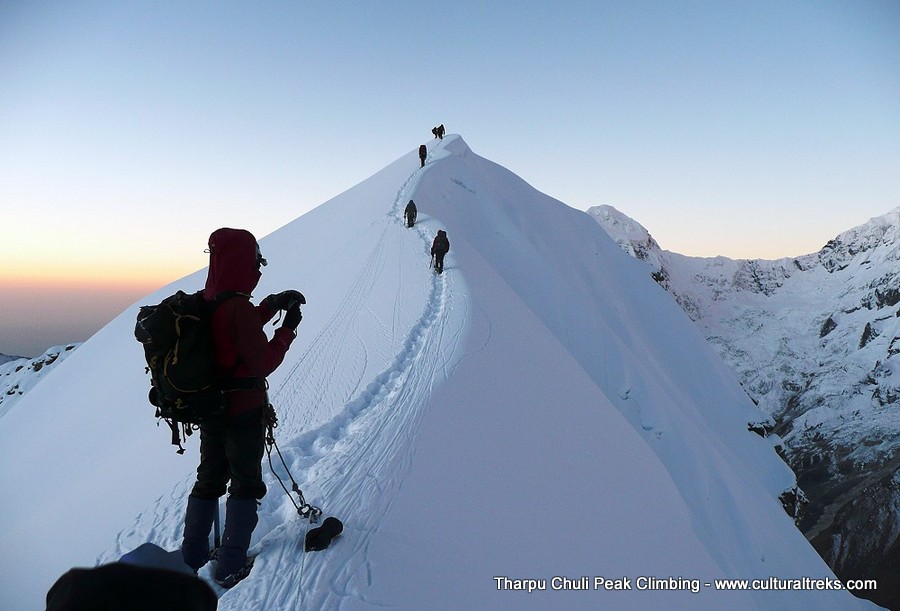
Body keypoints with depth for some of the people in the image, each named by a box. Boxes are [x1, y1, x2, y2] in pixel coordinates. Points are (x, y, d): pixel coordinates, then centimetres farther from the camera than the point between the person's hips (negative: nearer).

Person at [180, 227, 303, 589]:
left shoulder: (204, 302, 1)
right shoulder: (238, 307, -25)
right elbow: (263, 362, -21)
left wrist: (271, 305, 7)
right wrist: (288, 328, -10)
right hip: (243, 413, -8)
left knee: (209, 480, 22)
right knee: (245, 484, 9)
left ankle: (190, 559, 32)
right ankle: (231, 568, 18)